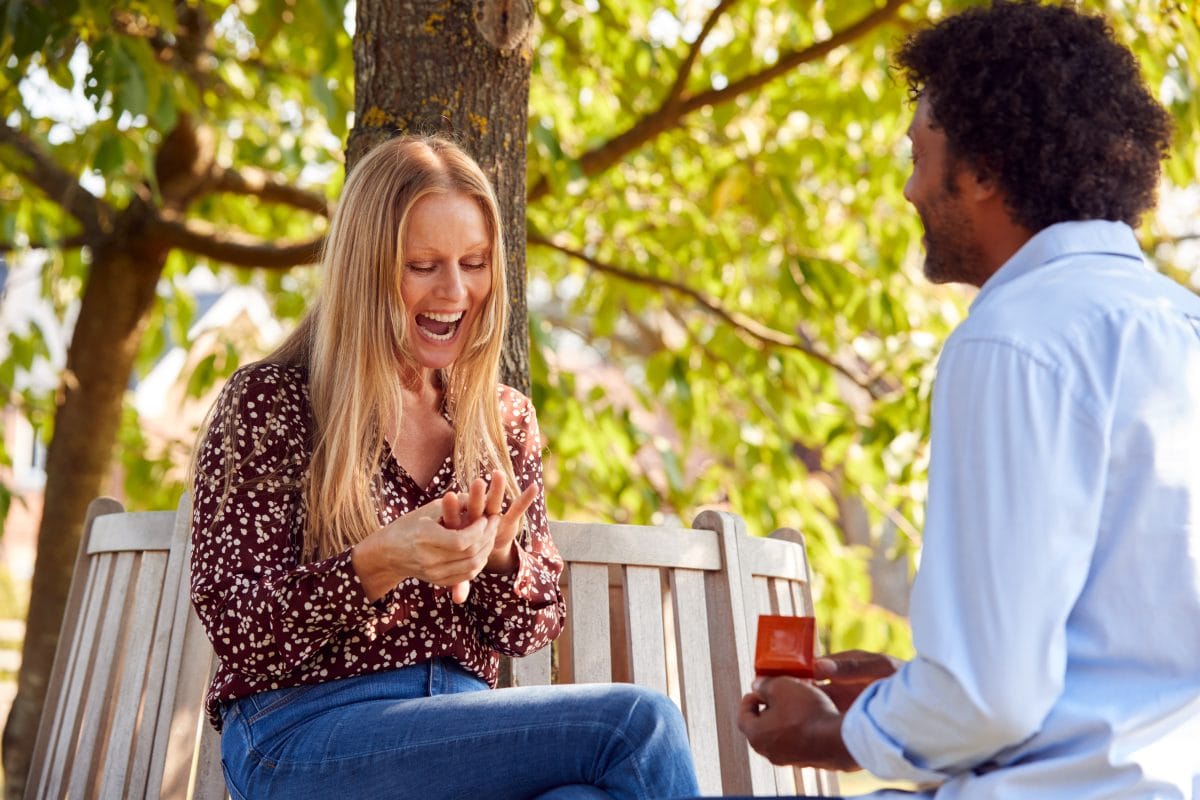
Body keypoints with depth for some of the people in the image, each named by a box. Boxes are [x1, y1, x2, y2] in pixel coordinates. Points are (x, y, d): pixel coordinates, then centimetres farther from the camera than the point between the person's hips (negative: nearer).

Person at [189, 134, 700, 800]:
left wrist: (497, 556, -15)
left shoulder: (505, 421, 10)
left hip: (457, 730, 4)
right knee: (639, 724, -24)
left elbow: (526, 631, 8)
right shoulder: (270, 399, -2)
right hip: (302, 731, -4)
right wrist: (379, 564, -24)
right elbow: (234, 627, -7)